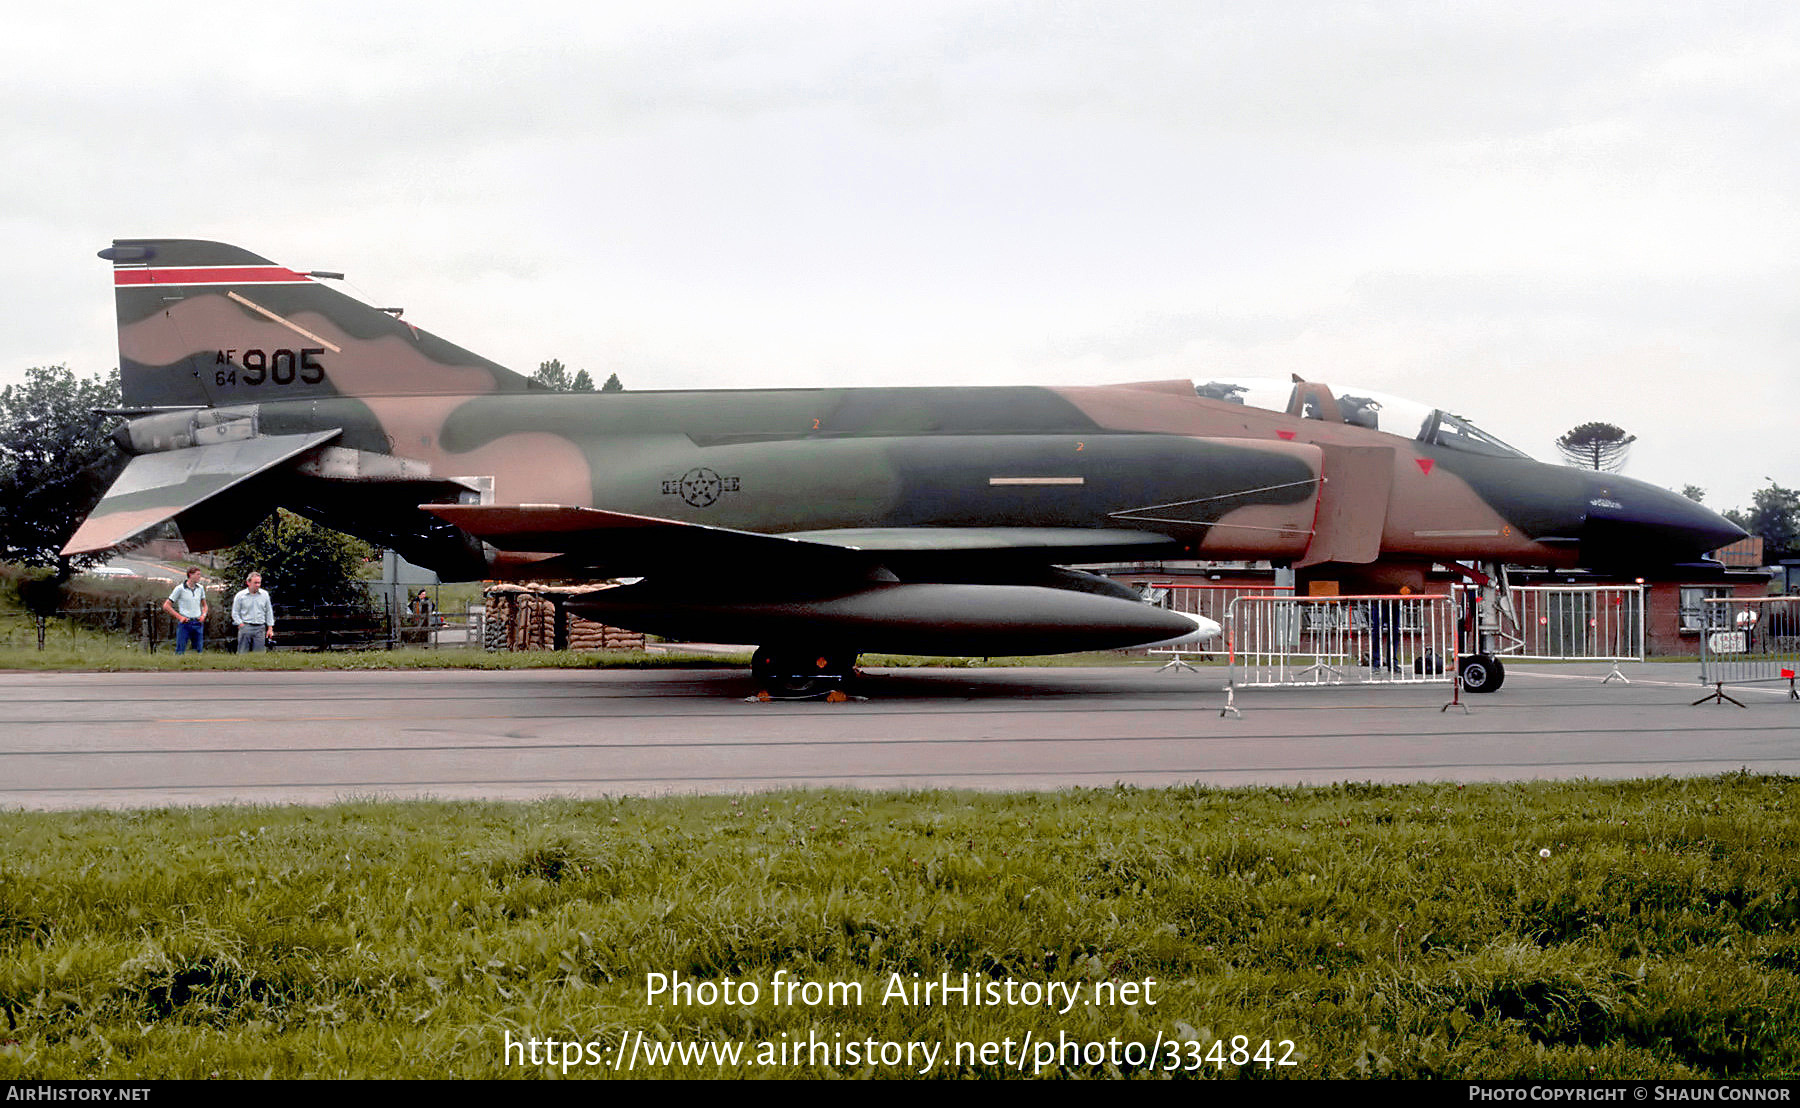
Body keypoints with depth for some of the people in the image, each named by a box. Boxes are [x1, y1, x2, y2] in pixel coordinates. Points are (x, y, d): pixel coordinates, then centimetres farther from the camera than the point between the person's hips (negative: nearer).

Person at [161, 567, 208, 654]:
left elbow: (204, 605, 23)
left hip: (197, 623, 4)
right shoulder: (180, 589, -5)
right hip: (185, 623, -4)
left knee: (199, 651, 3)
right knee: (180, 651, -5)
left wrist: (203, 615, 2)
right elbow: (166, 606, -3)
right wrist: (179, 617, -10)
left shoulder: (200, 588, 9)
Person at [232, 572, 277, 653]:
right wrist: (241, 625, -5)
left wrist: (270, 628, 10)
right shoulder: (240, 595, 1)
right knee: (243, 653, -2)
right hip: (245, 627, -2)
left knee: (259, 654, -2)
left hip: (260, 628, 2)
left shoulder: (264, 595, 9)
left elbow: (269, 612, 14)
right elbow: (235, 613, 5)